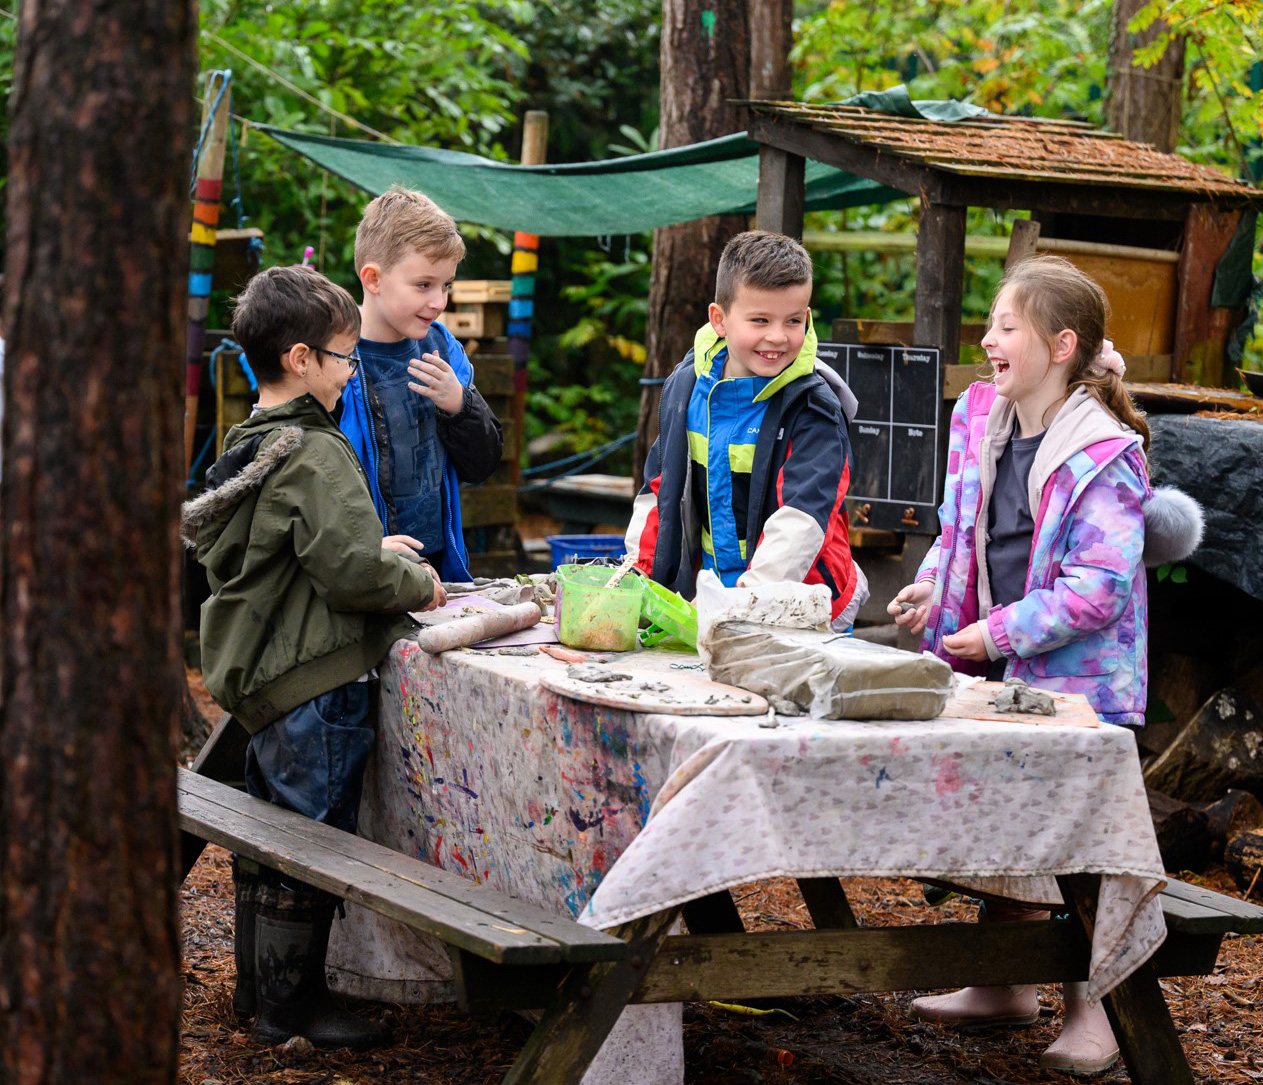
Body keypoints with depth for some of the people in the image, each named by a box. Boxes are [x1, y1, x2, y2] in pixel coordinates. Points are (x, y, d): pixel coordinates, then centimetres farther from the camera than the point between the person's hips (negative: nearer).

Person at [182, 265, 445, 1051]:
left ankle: (259, 986, 29)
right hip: (316, 684, -10)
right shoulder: (316, 455, -19)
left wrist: (374, 549, 19)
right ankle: (291, 1005, 8)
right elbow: (349, 571, -25)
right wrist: (417, 583, -8)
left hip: (261, 679, 10)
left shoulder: (249, 447, 11)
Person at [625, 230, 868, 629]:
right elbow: (660, 485, 21)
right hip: (707, 599, 4)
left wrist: (758, 589, -32)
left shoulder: (812, 409, -9)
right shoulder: (686, 386, 8)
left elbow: (804, 511, -20)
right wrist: (639, 568, 13)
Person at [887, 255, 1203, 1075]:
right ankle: (1005, 985, 29)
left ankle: (1092, 1010, 11)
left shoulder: (1102, 454, -19)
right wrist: (933, 585, 1)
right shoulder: (980, 421, 4)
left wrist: (999, 635, -20)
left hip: (1077, 678, -7)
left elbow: (1097, 588, -23)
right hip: (999, 670, 7)